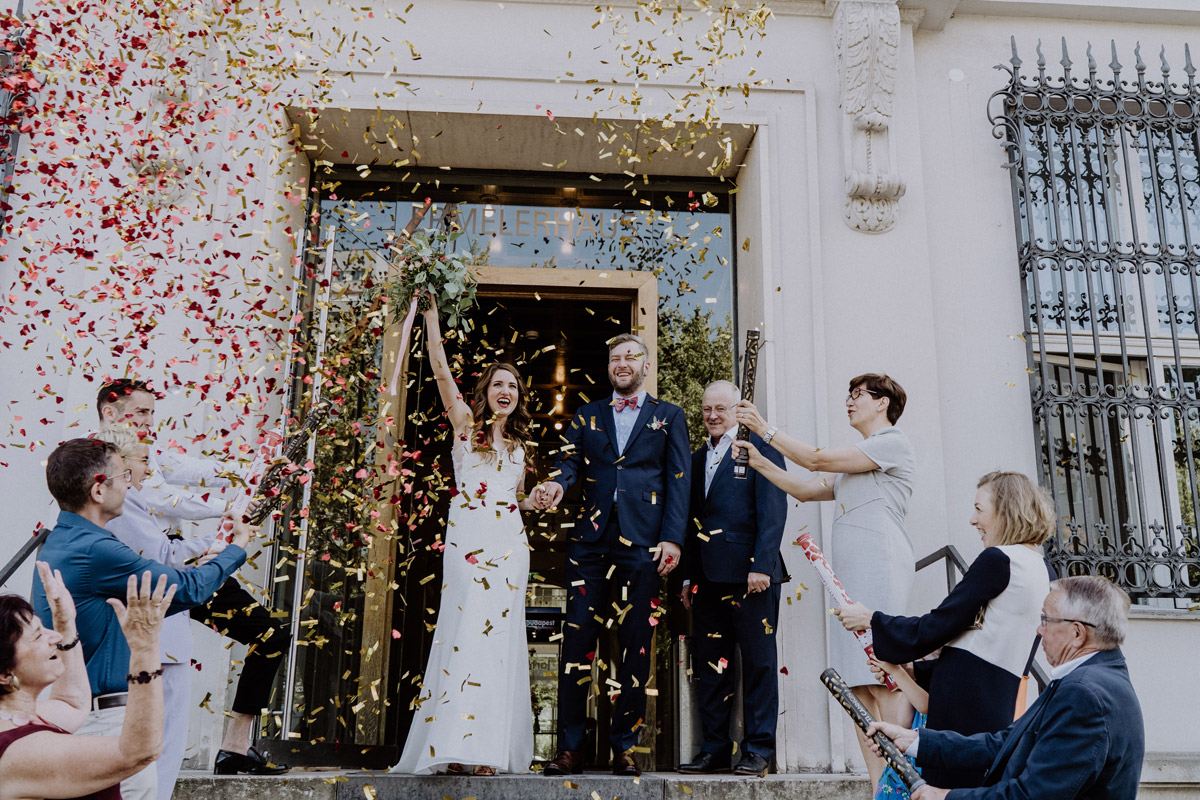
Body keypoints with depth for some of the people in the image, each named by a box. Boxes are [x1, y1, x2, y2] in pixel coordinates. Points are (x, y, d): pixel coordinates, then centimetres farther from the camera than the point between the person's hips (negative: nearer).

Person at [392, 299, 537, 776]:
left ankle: (492, 746, 2)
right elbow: (440, 369, -1)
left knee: (502, 634, -1)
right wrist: (432, 314, -4)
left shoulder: (518, 444, 21)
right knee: (468, 627, -14)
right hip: (468, 536, -4)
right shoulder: (466, 424, 8)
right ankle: (459, 745, -13)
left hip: (510, 543, 4)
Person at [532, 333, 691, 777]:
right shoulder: (587, 416, 19)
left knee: (635, 644, 1)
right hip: (591, 540, 2)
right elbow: (568, 460, 8)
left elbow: (679, 480, 5)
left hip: (643, 542, -1)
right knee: (577, 638, -3)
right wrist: (556, 483, -17)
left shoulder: (668, 417, 13)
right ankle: (570, 748, 4)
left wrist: (672, 538, -7)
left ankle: (624, 746, 11)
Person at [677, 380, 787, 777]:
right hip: (708, 577, 6)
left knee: (758, 662, 0)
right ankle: (714, 748, 15)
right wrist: (688, 576, 13)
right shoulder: (697, 459, 20)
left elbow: (772, 510, -7)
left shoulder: (760, 448, 1)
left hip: (749, 573, -6)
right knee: (711, 664, 8)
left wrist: (761, 565, -16)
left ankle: (758, 749, 8)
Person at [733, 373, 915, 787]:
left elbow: (818, 460, -5)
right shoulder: (850, 467, 28)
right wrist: (761, 462, 14)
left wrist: (766, 429, 0)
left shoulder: (893, 442, 1)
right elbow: (805, 490, 24)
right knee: (860, 686, 2)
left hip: (879, 567, -8)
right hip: (849, 574, 8)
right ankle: (879, 784, 3)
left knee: (885, 680, -13)